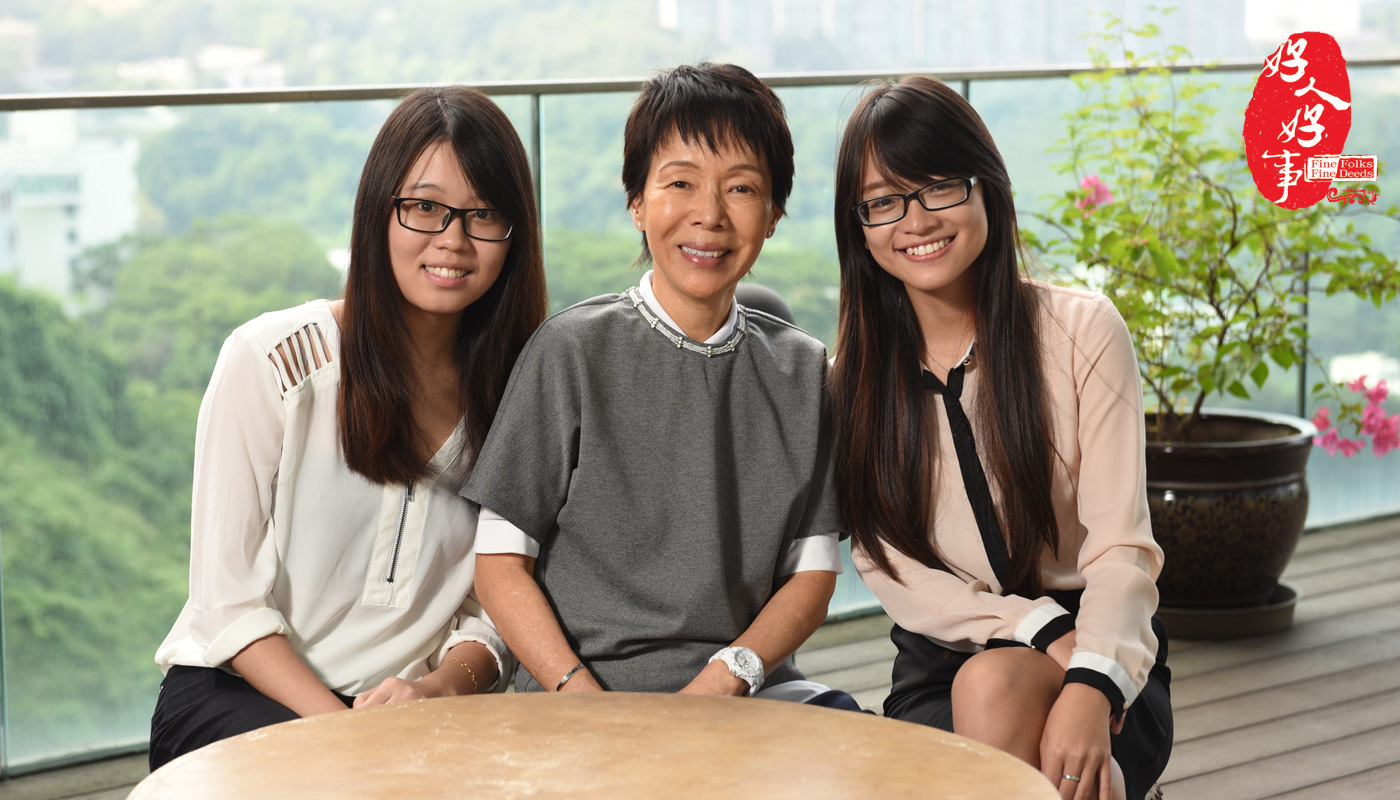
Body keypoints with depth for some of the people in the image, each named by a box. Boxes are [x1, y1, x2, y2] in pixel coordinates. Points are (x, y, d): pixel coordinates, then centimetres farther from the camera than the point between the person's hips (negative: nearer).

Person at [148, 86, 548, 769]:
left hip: (415, 707, 4)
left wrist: (444, 685, -15)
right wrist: (343, 730, -20)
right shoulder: (271, 360, -8)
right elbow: (228, 601, -8)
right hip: (237, 695, -4)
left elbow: (494, 608, 6)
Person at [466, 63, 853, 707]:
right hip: (575, 691, -3)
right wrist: (584, 700, -15)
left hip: (746, 690, 3)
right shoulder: (572, 350, 0)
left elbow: (813, 571, 9)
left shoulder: (802, 370, 10)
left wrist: (724, 678, -10)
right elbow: (501, 564, -1)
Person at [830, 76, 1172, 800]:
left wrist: (1090, 686, -30)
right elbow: (889, 568, -1)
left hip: (1108, 661, -1)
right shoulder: (855, 371, 5)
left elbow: (1121, 549, -9)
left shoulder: (1082, 330, -2)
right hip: (937, 668, 2)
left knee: (995, 684, -35)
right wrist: (1045, 629, -18)